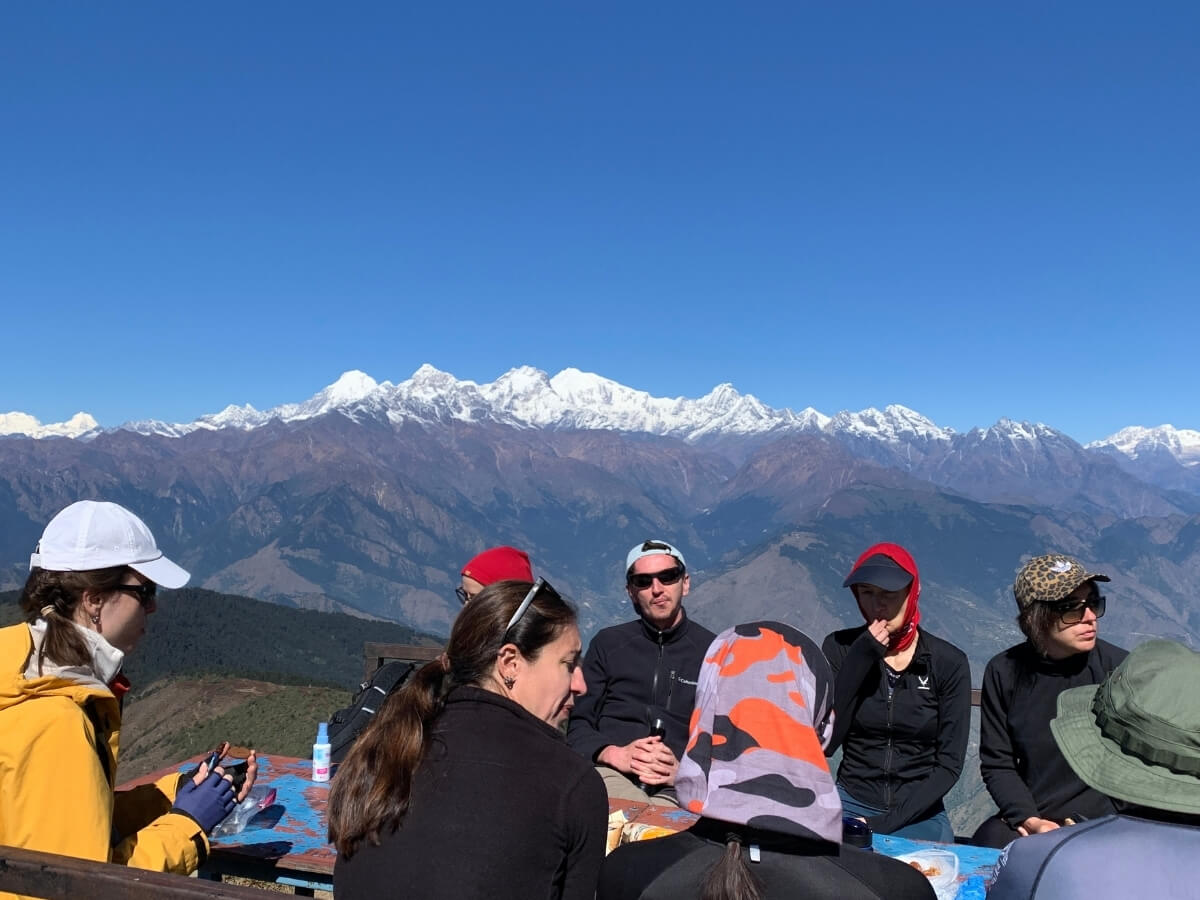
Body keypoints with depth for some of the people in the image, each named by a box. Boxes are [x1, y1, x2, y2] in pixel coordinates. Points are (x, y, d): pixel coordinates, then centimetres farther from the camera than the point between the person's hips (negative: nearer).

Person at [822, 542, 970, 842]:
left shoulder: (949, 663, -6)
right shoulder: (840, 648, -4)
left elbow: (950, 764, -5)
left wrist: (886, 822, -16)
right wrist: (858, 661, -19)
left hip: (918, 814, 0)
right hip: (852, 803, 0)